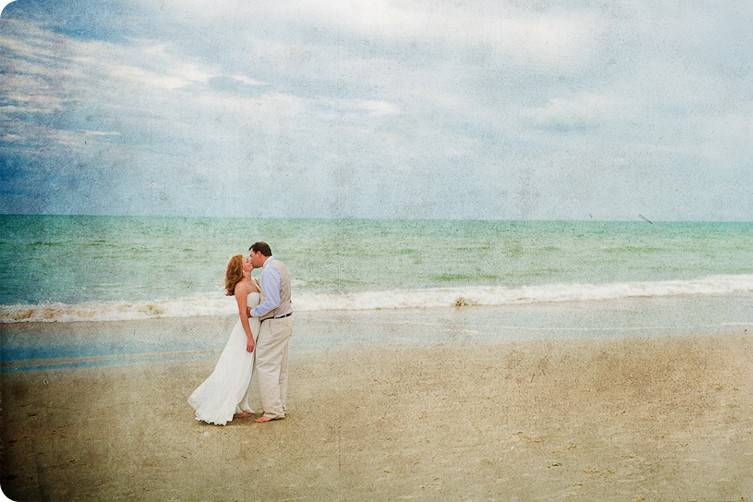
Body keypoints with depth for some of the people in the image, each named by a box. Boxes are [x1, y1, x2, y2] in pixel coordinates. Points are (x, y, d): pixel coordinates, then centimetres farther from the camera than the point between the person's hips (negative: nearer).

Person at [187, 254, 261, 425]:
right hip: (246, 331, -9)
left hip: (254, 329, 9)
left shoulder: (253, 282, 10)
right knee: (238, 371, -3)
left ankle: (240, 406, 23)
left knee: (246, 371, 14)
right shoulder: (241, 286, -17)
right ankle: (227, 409, 4)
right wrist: (249, 337, -20)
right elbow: (243, 313, -20)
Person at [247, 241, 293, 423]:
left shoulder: (269, 271, -20)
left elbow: (272, 302, -27)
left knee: (266, 366, -5)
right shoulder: (279, 265, 12)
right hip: (284, 320, 10)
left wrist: (253, 312, -15)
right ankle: (281, 406, 20)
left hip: (274, 324, -10)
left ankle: (273, 410, -3)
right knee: (280, 367, 14)